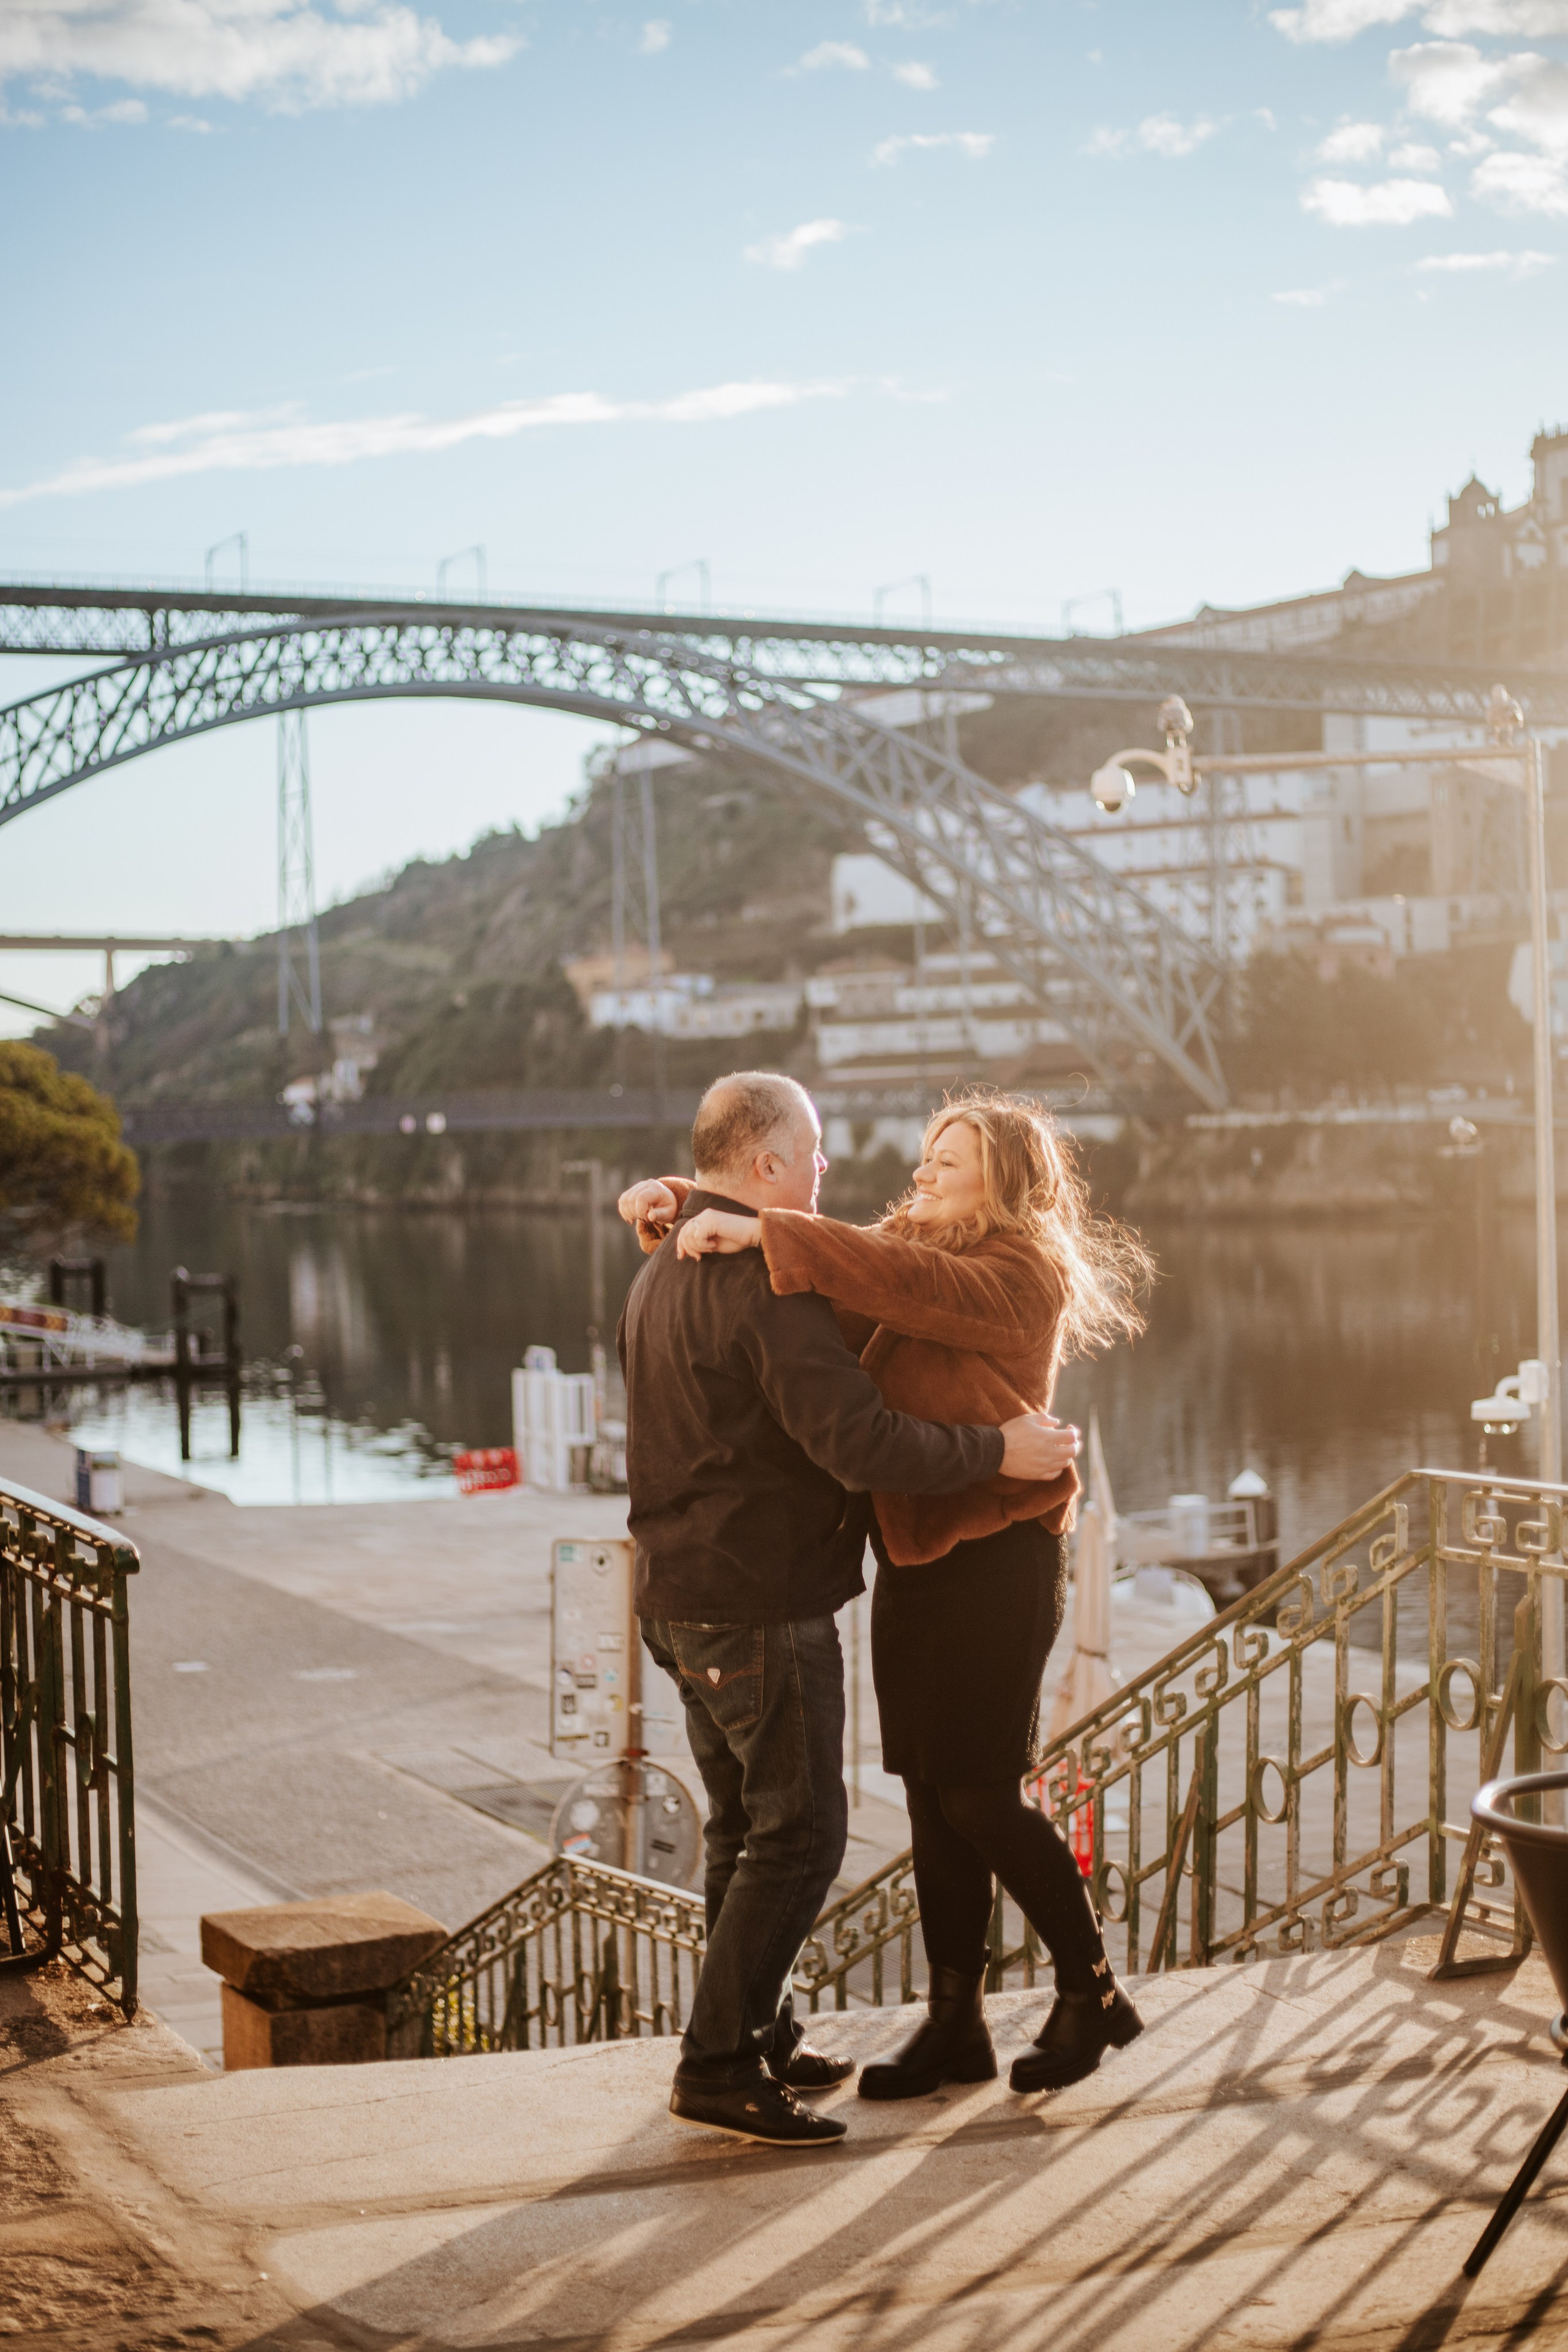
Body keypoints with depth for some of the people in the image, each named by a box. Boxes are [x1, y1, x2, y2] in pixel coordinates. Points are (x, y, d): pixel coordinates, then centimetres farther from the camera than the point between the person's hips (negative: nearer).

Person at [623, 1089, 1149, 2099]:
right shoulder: (908, 1247, 15)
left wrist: (764, 1233, -31)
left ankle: (1093, 1990, 13)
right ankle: (956, 2023, 18)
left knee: (982, 1792, -6)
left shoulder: (1026, 1276, -10)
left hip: (994, 1556, -8)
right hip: (913, 1556, 8)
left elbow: (912, 1283, -26)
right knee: (932, 1792, 9)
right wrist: (683, 1205, -3)